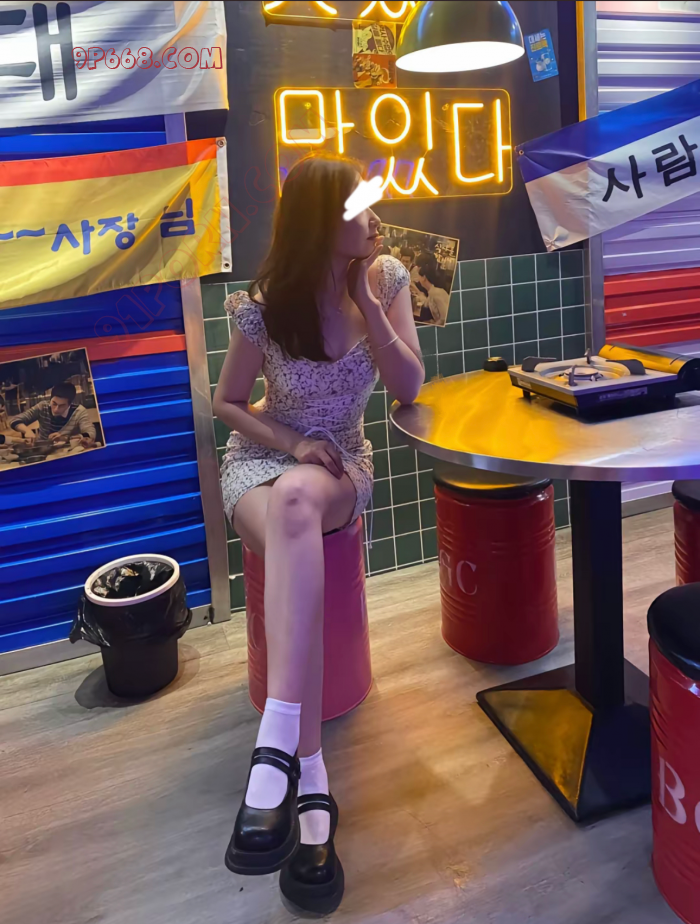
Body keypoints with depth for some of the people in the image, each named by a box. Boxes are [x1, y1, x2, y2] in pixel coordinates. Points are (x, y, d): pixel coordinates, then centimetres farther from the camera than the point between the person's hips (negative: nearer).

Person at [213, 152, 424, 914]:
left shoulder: (386, 278, -4)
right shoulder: (262, 307, -10)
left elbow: (409, 387, -9)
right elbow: (228, 403, 1)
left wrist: (364, 299, -17)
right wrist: (289, 442, -16)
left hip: (339, 463, 0)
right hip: (261, 457, 0)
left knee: (297, 501, -39)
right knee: (292, 528, -38)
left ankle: (277, 751, -46)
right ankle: (310, 781, -40)